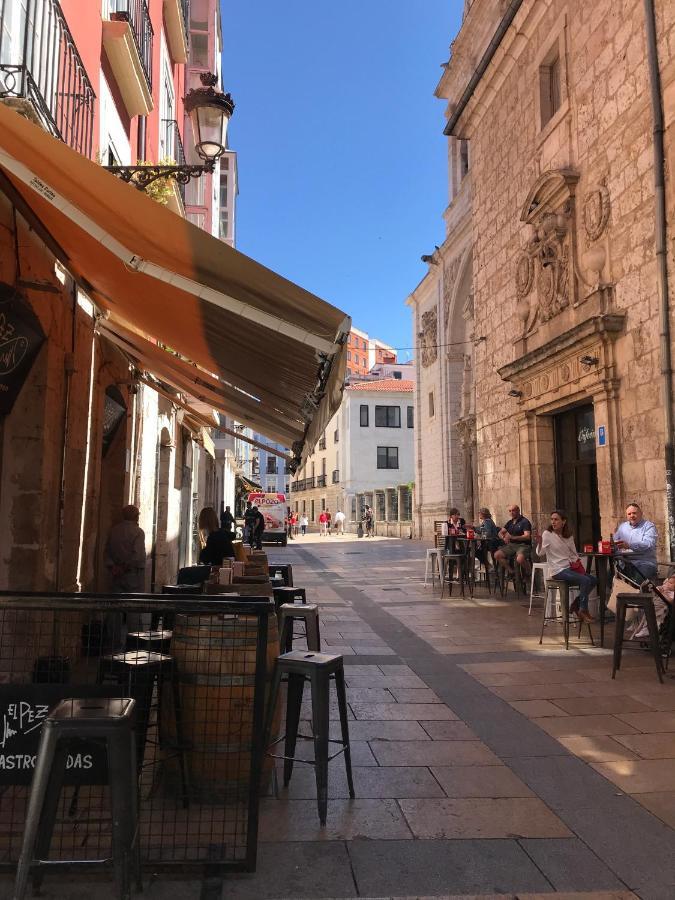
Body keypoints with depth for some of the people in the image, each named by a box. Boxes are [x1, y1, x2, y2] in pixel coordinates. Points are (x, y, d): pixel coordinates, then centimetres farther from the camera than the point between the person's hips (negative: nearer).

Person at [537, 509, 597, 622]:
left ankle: (575, 605, 12)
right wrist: (539, 540, -40)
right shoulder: (547, 534, -10)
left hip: (569, 568, 7)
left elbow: (574, 554, 18)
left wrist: (578, 565, 0)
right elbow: (540, 552, -23)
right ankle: (583, 610, -5)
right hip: (558, 571, -7)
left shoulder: (568, 536, 9)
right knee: (585, 580, -21)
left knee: (593, 580, 0)